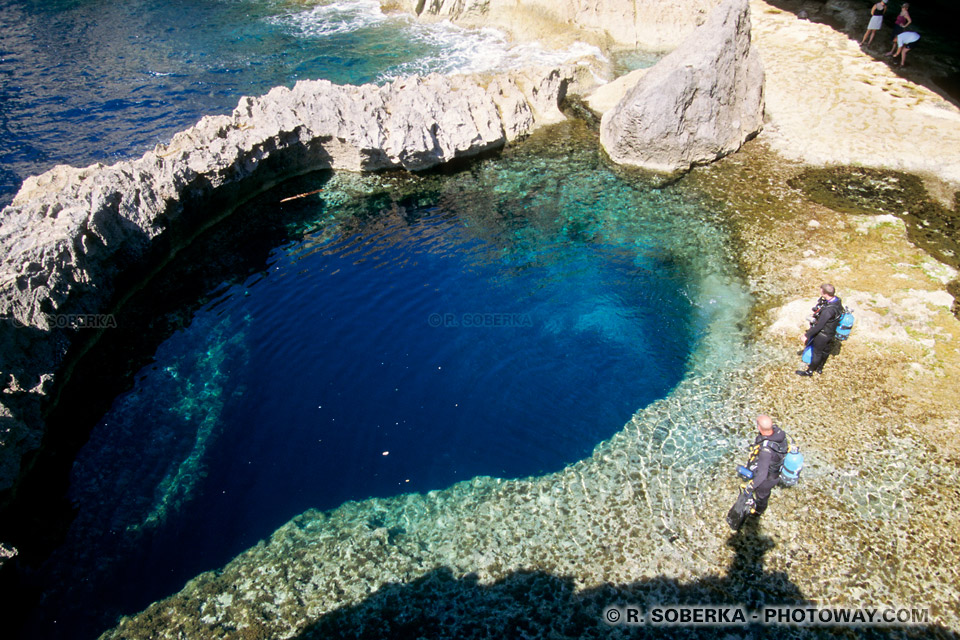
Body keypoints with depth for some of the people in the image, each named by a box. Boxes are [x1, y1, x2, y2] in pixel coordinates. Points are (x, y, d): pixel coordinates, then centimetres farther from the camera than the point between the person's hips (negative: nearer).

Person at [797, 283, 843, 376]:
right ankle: (819, 368, 47)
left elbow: (819, 325, -30)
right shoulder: (837, 300, -9)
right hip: (830, 333, 8)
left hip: (823, 334, -8)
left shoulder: (828, 310, -37)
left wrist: (807, 335, -20)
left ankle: (810, 371, 33)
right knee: (824, 351, 26)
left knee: (817, 353, 13)